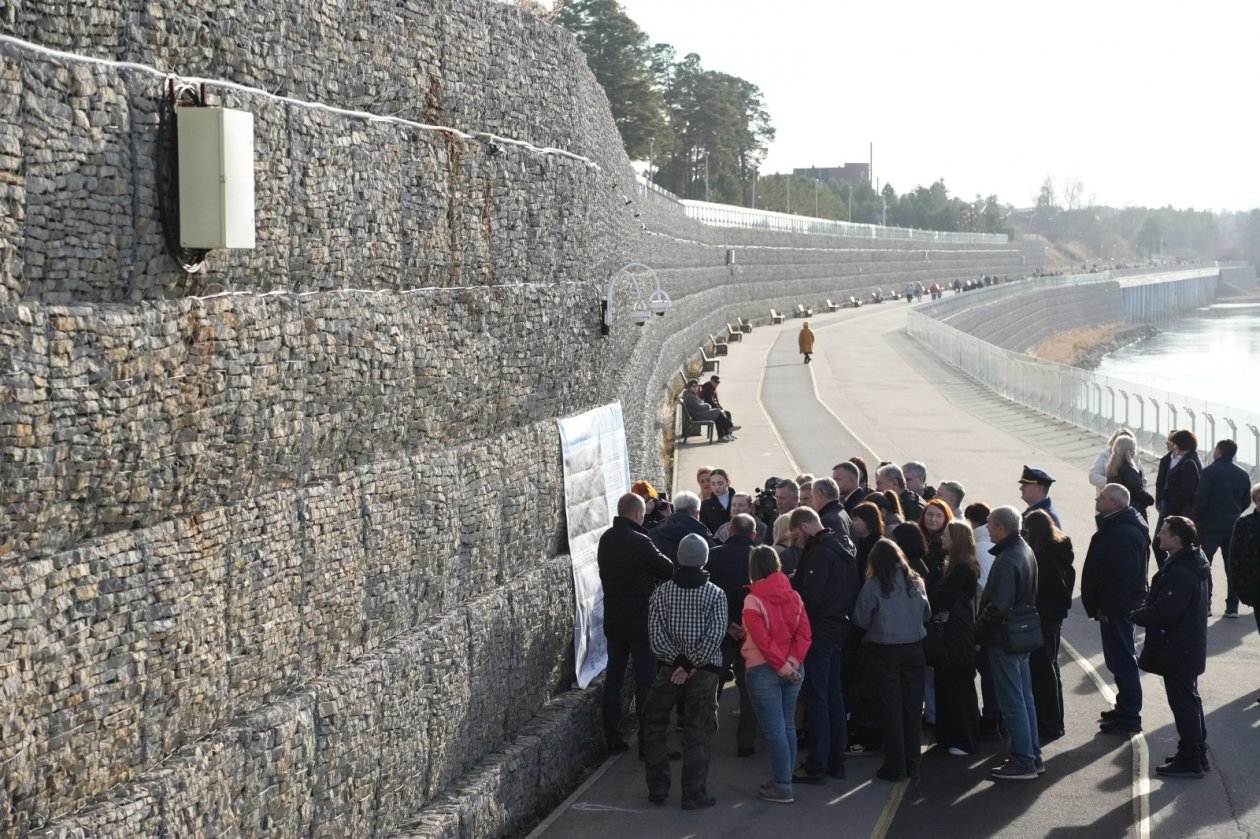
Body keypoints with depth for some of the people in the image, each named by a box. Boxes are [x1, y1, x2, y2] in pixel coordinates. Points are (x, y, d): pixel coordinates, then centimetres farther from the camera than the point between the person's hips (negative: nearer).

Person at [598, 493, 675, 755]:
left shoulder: (606, 539, 3)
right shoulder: (638, 542, -19)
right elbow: (669, 570, -12)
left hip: (613, 619, 7)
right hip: (641, 620, -7)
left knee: (614, 676, 11)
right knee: (646, 677, 0)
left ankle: (612, 738, 15)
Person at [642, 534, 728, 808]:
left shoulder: (662, 592, -2)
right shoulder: (716, 594, -5)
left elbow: (656, 632, -9)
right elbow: (716, 634, -13)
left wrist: (678, 660, -11)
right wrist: (692, 664, -13)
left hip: (668, 669, 1)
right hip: (704, 672, -1)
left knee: (654, 726, 15)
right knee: (697, 733, 4)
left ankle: (658, 790, 15)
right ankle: (694, 794, 4)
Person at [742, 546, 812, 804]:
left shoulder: (753, 600, -12)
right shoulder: (794, 596, 4)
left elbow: (763, 640, -17)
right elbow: (804, 634, -2)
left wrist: (782, 667, -12)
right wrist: (792, 662, -8)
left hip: (764, 670, -6)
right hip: (793, 669, 6)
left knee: (774, 729, -1)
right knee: (788, 726, 14)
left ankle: (783, 787, 1)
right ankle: (784, 778, 22)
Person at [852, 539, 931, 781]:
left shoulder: (873, 585, -10)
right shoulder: (915, 581, 2)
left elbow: (860, 620, -6)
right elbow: (927, 614, 13)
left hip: (884, 651, -3)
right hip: (913, 648, 3)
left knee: (891, 709, 2)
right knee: (913, 707, 10)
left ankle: (895, 766, 3)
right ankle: (912, 764, 15)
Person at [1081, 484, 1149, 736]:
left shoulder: (1124, 533, -23)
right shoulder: (1115, 526, 12)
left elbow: (1125, 576, -27)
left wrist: (1106, 608, -21)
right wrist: (1101, 605, 17)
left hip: (1117, 609, -11)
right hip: (1114, 607, 11)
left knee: (1122, 661, -4)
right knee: (1121, 660, 19)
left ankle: (1129, 717, 2)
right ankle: (1125, 709, 30)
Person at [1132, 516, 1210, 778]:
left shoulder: (1180, 573, -26)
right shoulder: (1192, 565, 8)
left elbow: (1164, 611, -28)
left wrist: (1137, 615, -12)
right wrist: (1144, 613, 6)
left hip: (1177, 650, -11)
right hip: (1187, 647, 11)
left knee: (1183, 703, -3)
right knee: (1189, 700, 19)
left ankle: (1189, 761, 4)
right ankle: (1197, 752, 30)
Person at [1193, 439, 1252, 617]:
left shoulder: (1210, 472, -12)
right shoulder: (1243, 474, 6)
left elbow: (1201, 498, -15)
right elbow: (1246, 501, 10)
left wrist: (1197, 519, -3)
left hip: (1210, 524, -5)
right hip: (1233, 527, 5)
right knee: (1232, 566, 9)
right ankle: (1232, 607, 9)